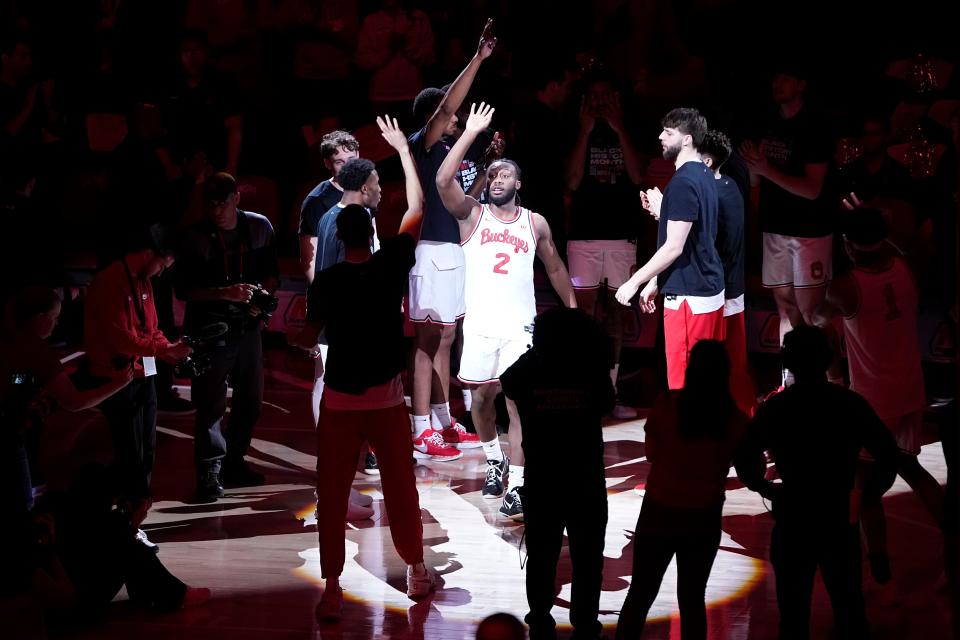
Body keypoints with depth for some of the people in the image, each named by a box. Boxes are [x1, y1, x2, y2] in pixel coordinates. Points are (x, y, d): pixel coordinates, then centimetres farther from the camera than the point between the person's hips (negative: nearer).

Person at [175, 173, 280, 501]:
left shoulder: (260, 227, 1)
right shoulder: (195, 237, -9)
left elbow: (272, 273, 11)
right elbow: (184, 289, -10)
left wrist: (263, 294, -11)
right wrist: (225, 293, -23)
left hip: (248, 326, 4)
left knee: (251, 399, 13)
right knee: (211, 402, -5)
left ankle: (233, 460, 29)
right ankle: (209, 470, 2)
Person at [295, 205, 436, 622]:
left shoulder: (326, 281, -9)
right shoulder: (392, 265, -5)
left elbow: (308, 339, -2)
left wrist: (293, 335, 17)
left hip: (340, 400, -2)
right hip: (386, 397, 2)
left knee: (332, 496, 2)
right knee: (400, 487, 15)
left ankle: (332, 587, 0)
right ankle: (416, 569, 27)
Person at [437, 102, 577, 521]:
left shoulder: (536, 223, 6)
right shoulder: (472, 215, 1)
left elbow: (555, 269, 18)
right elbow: (443, 181, -16)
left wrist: (573, 309, 16)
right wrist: (470, 133, -19)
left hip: (520, 327, -1)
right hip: (480, 325, 1)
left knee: (518, 403, -8)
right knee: (481, 398, 12)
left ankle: (516, 486, -9)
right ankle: (493, 461, 37)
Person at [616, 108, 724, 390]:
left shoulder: (683, 182, -17)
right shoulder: (705, 176, 12)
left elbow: (674, 247, -20)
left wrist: (634, 282, -11)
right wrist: (656, 282, 20)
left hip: (689, 296, -9)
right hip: (710, 290, 9)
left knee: (684, 382, -5)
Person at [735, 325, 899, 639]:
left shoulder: (775, 407, -7)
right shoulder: (852, 403, -3)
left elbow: (745, 458, -13)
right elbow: (888, 454, -6)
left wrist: (764, 488, 4)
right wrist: (868, 494, 6)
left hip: (794, 520, -1)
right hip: (841, 519, 1)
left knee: (794, 610, 10)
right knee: (848, 606, 13)